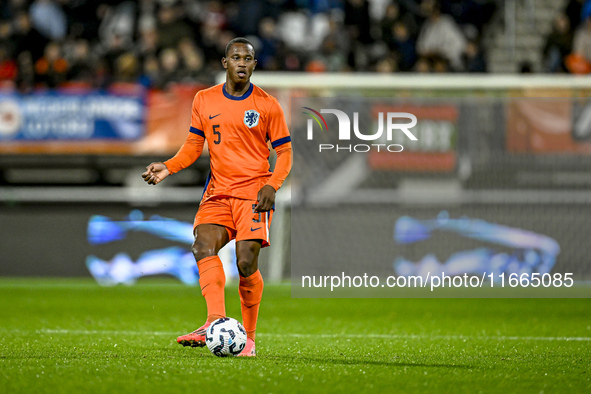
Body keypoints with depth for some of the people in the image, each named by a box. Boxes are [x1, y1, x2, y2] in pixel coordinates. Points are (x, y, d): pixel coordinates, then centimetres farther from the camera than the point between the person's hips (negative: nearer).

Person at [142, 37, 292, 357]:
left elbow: (284, 152, 4)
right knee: (203, 246, -23)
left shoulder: (267, 105, 2)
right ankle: (216, 322, -37)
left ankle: (248, 337, 1)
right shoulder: (204, 101, 10)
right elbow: (194, 145, 17)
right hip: (218, 193, 3)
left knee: (246, 262, -14)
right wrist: (168, 167, -1)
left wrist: (272, 186, -12)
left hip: (254, 192, -3)